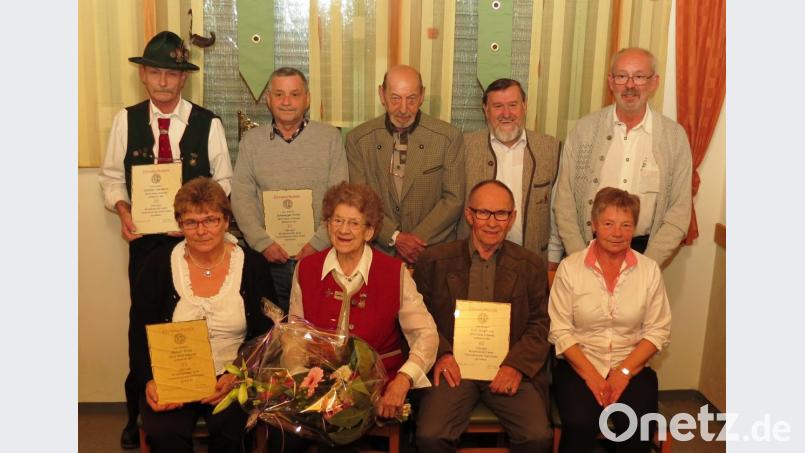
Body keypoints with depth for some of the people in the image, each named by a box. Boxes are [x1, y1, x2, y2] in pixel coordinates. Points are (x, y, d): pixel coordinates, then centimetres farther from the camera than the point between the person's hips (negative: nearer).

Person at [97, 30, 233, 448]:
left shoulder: (208, 124, -5)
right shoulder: (126, 120, 1)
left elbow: (223, 182, -1)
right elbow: (112, 176, 8)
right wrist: (123, 210, -10)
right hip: (144, 238, 2)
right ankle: (138, 411, 26)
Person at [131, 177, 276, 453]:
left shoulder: (253, 265, 2)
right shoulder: (159, 265, 4)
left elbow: (267, 336, 2)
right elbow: (140, 334, 4)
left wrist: (238, 376, -14)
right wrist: (150, 382, -12)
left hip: (233, 379, 0)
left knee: (229, 428, -29)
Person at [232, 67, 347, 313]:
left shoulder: (330, 137, 3)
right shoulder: (251, 140, 7)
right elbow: (241, 198, 2)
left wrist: (318, 243, -11)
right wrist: (263, 242, -9)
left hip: (318, 254, -1)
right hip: (268, 259, 1)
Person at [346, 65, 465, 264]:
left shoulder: (449, 137, -1)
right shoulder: (358, 139, 2)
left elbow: (454, 199, -1)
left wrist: (417, 239, -9)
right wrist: (394, 237, -9)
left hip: (435, 252, 0)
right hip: (379, 252, 1)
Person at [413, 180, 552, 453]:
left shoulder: (531, 266, 8)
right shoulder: (435, 261, 6)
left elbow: (540, 324, 6)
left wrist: (516, 364, -10)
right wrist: (440, 354, -9)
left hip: (509, 368, 1)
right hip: (453, 367, -1)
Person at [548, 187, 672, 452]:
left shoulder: (649, 270, 2)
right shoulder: (569, 268, -4)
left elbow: (658, 330, 1)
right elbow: (560, 330, -5)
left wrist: (624, 371, -11)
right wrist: (591, 375, -14)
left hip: (631, 367, 2)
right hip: (579, 365, -1)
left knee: (638, 427, -24)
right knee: (580, 424, -27)